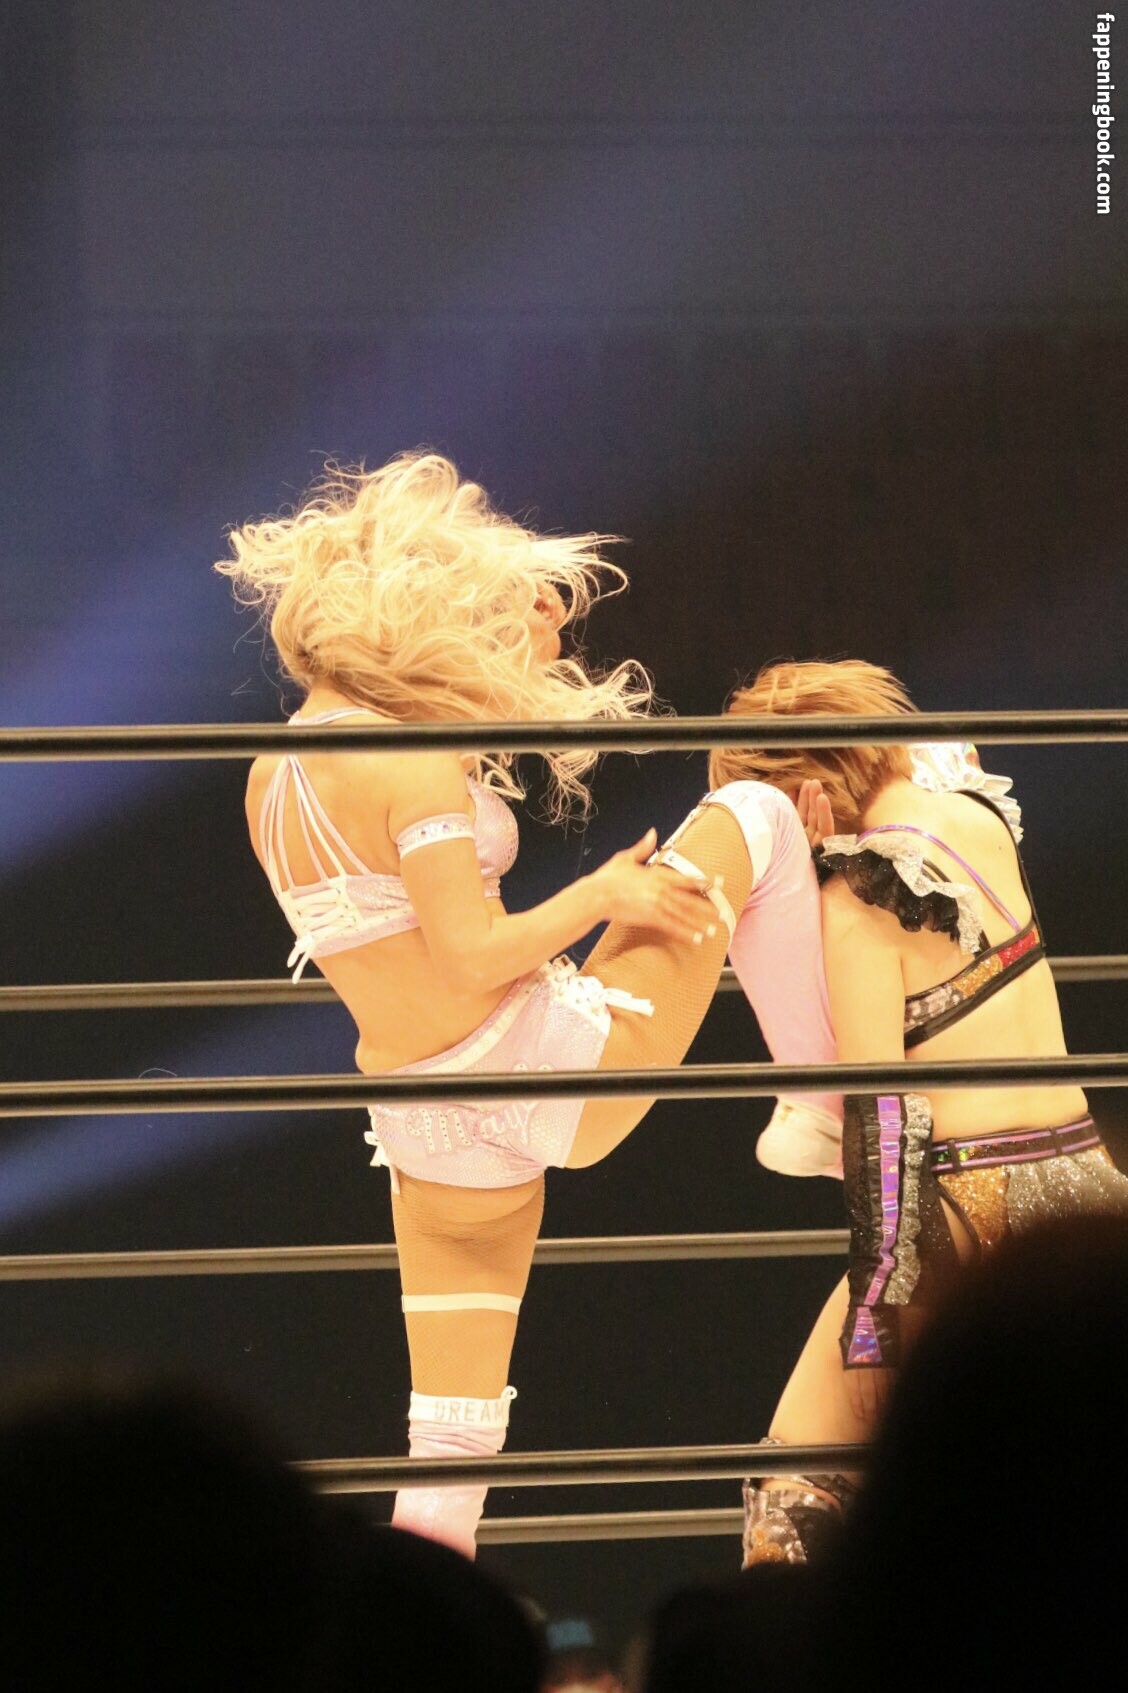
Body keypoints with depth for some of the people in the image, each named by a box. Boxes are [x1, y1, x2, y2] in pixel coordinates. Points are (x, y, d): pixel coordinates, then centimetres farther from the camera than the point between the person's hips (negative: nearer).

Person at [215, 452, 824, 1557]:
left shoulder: (274, 775, 8)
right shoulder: (412, 763, -18)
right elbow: (472, 956, -23)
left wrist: (522, 663, 23)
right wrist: (605, 894, -9)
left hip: (423, 1122, 8)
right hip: (544, 1065, -8)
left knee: (449, 1448, 12)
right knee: (750, 816, 7)